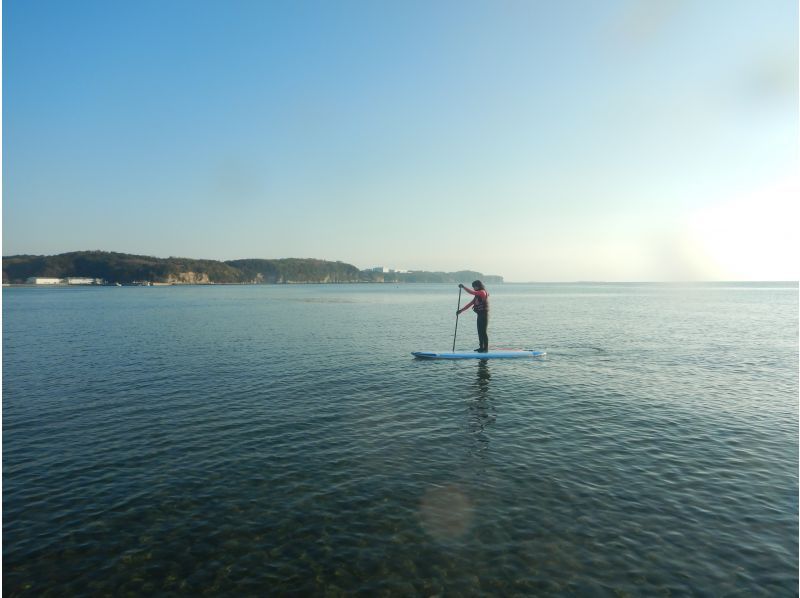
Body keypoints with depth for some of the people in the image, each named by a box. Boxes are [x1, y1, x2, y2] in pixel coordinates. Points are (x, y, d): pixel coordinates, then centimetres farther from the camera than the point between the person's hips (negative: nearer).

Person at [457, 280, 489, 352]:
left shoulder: (483, 292, -12)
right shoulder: (477, 295, 17)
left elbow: (471, 292, -25)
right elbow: (470, 304, 15)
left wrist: (463, 287, -18)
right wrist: (461, 310, 9)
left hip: (484, 314, -9)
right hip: (480, 315, 10)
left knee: (483, 331, -7)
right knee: (480, 332, 12)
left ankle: (486, 348, -3)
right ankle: (481, 347, 19)